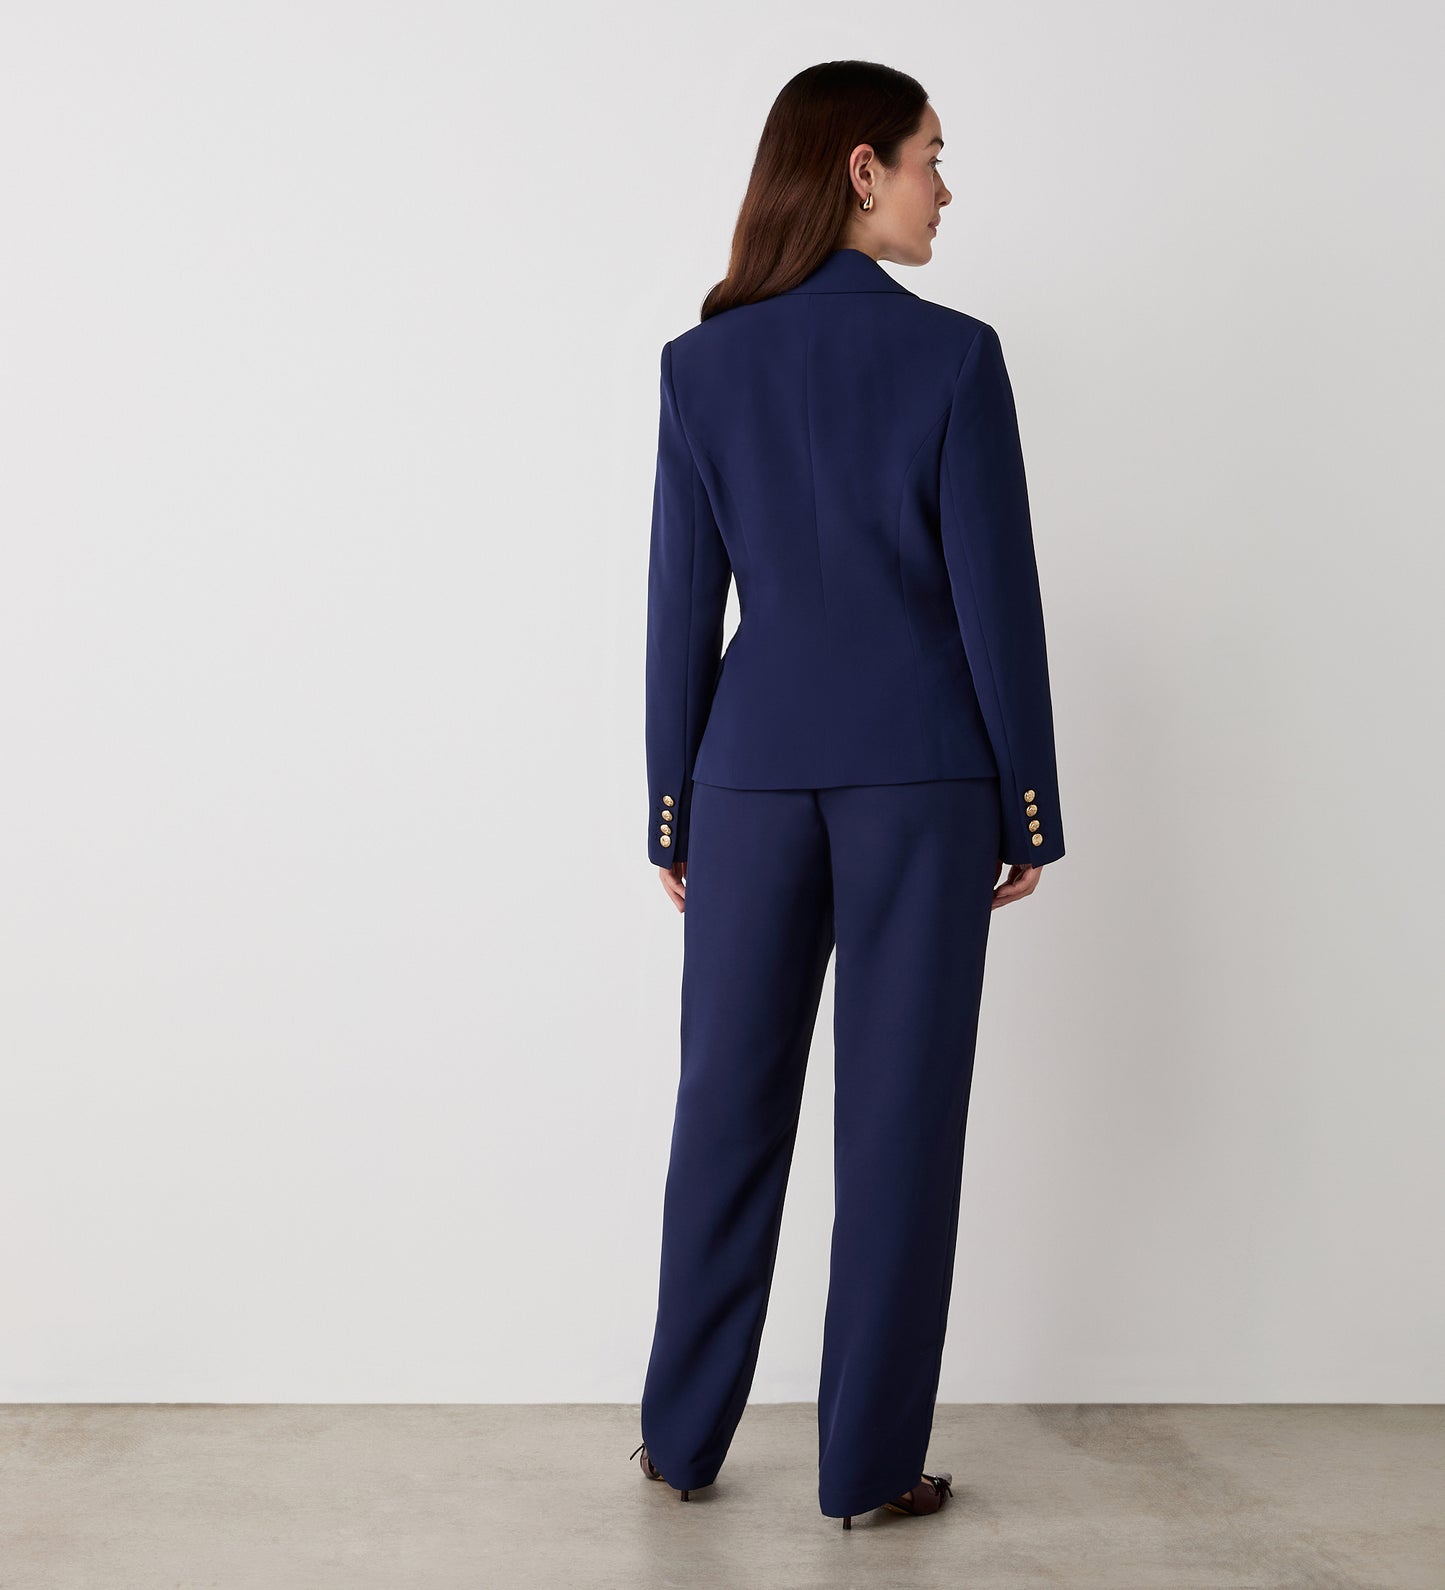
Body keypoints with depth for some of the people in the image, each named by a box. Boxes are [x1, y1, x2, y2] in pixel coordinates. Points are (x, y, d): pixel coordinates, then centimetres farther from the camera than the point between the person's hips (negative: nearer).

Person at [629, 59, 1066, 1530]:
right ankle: (868, 1463, 15)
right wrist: (1031, 806, 1)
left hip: (757, 771, 3)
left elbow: (681, 605, 2)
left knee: (729, 1104, 12)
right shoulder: (952, 356, -6)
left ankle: (684, 1437, 23)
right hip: (923, 774, -3)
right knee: (899, 1116, 5)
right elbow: (995, 597, -6)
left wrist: (673, 809, 9)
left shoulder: (702, 363, 2)